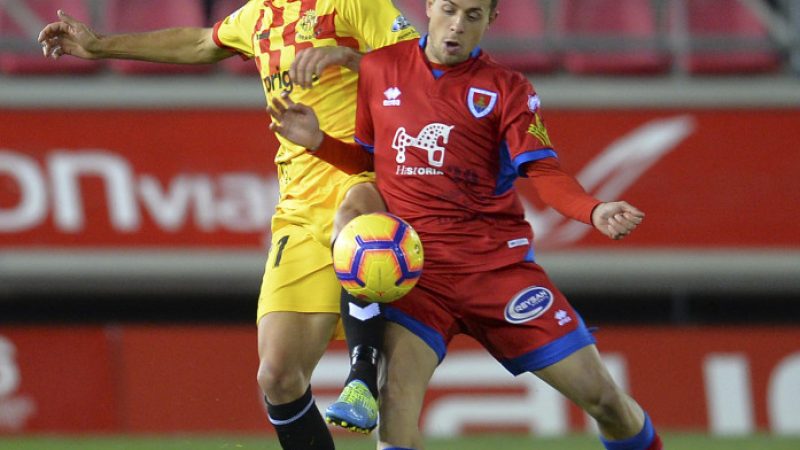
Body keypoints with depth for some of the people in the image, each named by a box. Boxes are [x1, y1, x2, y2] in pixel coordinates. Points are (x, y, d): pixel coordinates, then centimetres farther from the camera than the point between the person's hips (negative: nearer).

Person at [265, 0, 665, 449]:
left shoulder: (507, 88, 3)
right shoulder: (380, 69, 9)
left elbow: (544, 171, -6)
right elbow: (366, 159, 21)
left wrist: (594, 211, -25)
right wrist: (317, 141, 2)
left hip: (497, 259, 0)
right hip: (415, 264, 1)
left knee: (602, 396, -2)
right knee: (396, 395, -23)